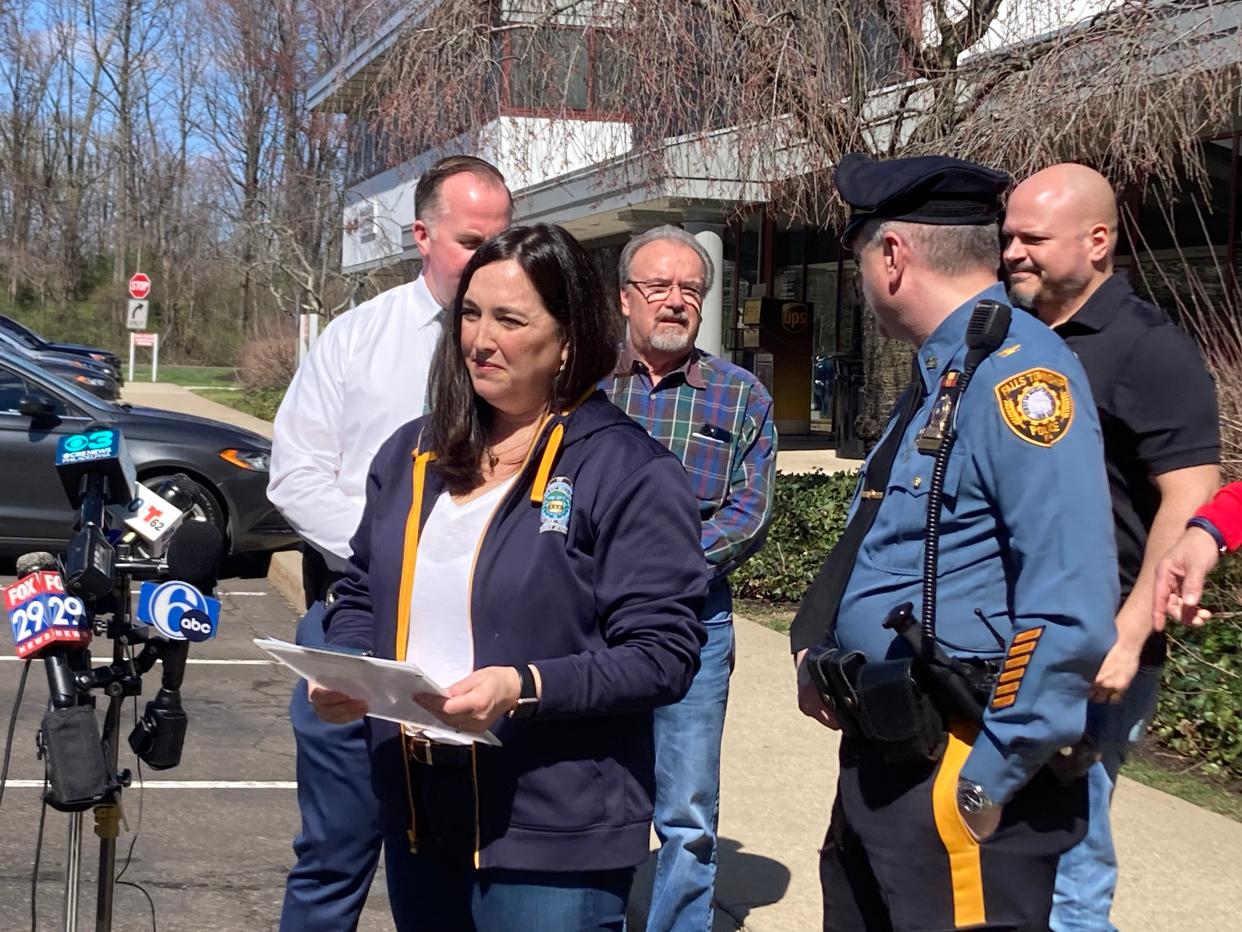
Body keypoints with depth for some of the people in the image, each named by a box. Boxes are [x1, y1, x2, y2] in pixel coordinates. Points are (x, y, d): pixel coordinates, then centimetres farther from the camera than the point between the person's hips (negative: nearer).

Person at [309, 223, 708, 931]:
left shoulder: (631, 472, -10)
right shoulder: (413, 454, 10)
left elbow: (662, 653, -14)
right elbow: (361, 598, 18)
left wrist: (524, 688, -26)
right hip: (417, 822, 6)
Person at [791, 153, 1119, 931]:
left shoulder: (1017, 371, -18)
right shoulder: (938, 374, 14)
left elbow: (1071, 607, -26)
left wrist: (995, 778, -23)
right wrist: (816, 648, 12)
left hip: (955, 776, -10)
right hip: (880, 755, 10)